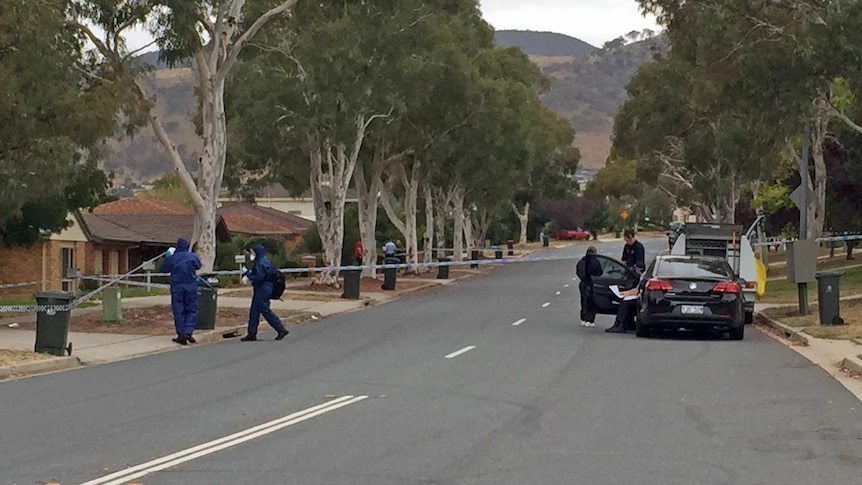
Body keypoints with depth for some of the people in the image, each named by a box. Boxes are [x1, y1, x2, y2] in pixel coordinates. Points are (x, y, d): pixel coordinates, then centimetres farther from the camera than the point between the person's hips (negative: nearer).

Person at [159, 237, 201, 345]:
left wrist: (167, 257, 18)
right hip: (191, 286, 0)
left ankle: (181, 335, 7)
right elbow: (198, 266, 17)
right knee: (192, 310, 7)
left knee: (179, 311, 6)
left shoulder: (172, 258, -6)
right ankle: (188, 332, -8)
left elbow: (162, 269, 6)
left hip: (177, 287, 0)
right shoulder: (193, 256, -2)